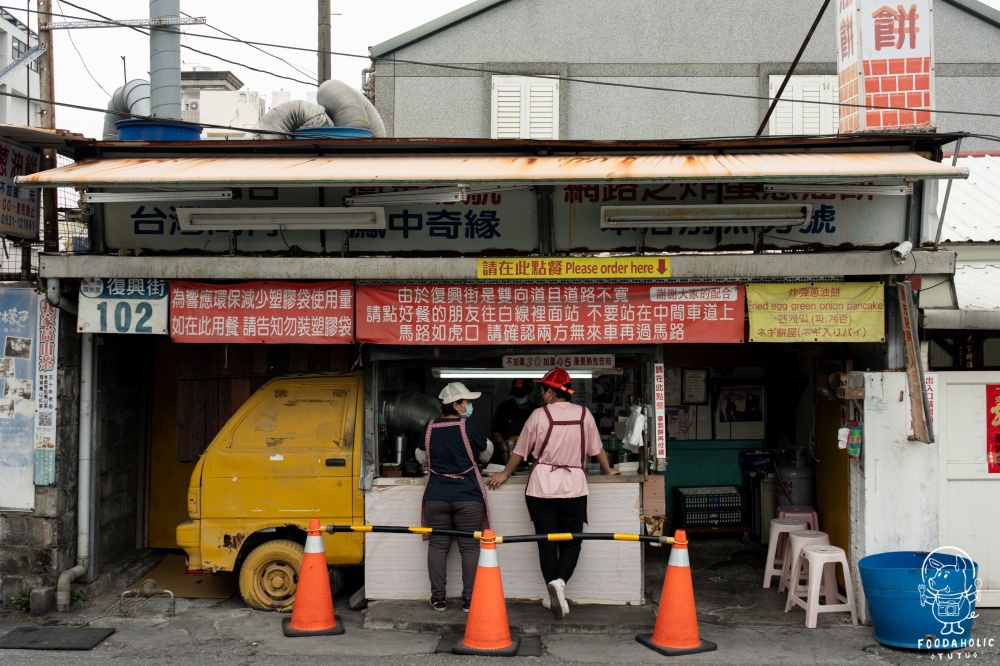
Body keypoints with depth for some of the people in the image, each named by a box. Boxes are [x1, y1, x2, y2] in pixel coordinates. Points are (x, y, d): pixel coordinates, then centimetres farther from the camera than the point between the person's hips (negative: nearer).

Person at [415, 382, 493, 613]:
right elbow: (486, 451, 7)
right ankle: (469, 598, 5)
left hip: (436, 497, 3)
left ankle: (438, 598, 8)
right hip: (468, 498, -3)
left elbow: (421, 457, 16)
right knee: (469, 546, 4)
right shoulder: (469, 427, -9)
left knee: (438, 545, 7)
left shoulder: (430, 428, 2)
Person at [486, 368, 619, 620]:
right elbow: (598, 449, 11)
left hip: (541, 486, -1)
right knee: (571, 540, 8)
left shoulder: (539, 415, -4)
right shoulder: (584, 414, 1)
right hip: (573, 486, 1)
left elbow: (520, 451, 4)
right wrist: (608, 471, 29)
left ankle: (554, 594, 5)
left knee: (547, 540, 6)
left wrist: (505, 474, 20)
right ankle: (560, 581, -16)